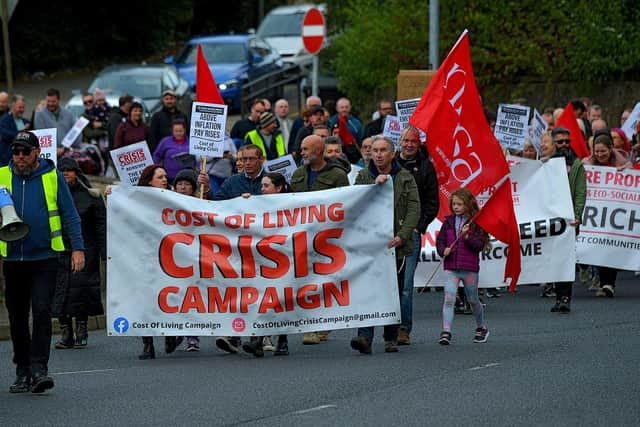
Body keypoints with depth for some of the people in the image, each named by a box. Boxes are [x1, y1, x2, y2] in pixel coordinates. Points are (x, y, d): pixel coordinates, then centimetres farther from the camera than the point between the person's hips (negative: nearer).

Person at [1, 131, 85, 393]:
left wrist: (77, 247, -4)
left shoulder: (52, 177, 1)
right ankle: (22, 372, 17)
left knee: (41, 312, -13)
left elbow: (69, 215, 3)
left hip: (44, 258, -3)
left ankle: (39, 368, -13)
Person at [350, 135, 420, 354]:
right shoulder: (363, 177, 9)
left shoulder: (405, 178, 6)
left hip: (395, 244, 1)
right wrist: (375, 185, -17)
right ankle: (364, 337, -21)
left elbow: (414, 210, -1)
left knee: (394, 292, 6)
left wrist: (402, 236, -13)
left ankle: (391, 338, 16)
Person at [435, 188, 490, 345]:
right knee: (449, 298, -13)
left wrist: (468, 237, -21)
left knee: (472, 300, 13)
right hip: (451, 268, 2)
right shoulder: (448, 222, 8)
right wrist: (443, 250, -8)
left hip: (470, 268, -2)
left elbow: (480, 244, -7)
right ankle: (446, 332, -17)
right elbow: (440, 241, 12)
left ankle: (481, 328, 35)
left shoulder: (475, 222, -3)